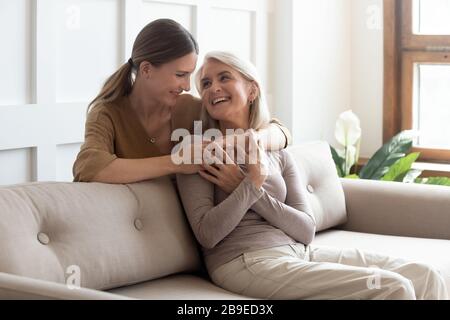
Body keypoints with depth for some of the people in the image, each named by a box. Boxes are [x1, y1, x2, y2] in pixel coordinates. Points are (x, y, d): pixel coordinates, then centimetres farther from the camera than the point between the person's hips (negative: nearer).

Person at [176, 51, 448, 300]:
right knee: (393, 288, -21)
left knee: (424, 277, -8)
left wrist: (242, 188, -5)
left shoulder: (278, 153, 16)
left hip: (299, 252, 6)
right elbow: (207, 234, -9)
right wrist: (252, 184, -15)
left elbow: (306, 230, 4)